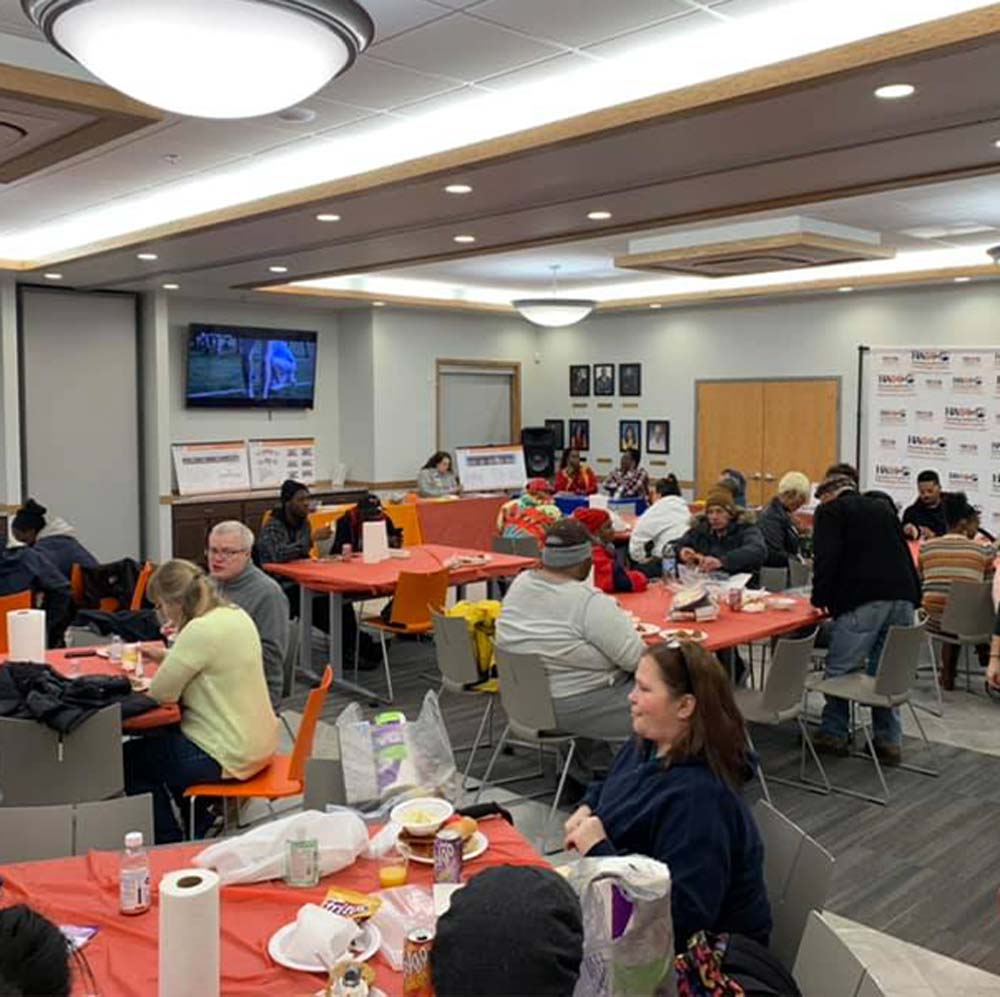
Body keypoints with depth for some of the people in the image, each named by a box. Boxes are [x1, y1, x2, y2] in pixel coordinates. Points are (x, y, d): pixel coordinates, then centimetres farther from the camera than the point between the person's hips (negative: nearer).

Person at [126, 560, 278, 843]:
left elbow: (161, 694, -18)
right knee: (159, 736, 28)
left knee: (129, 760, 10)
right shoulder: (235, 614, 4)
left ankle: (170, 847, 20)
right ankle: (201, 821, 32)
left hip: (227, 757, -9)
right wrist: (167, 656, 12)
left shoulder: (200, 630, -24)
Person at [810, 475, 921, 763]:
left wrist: (820, 599, 3)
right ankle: (889, 740, 14)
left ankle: (834, 734, 10)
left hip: (863, 601, -6)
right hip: (904, 597, 6)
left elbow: (826, 558, -5)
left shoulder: (830, 511, 7)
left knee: (840, 670, 4)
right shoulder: (882, 508, 26)